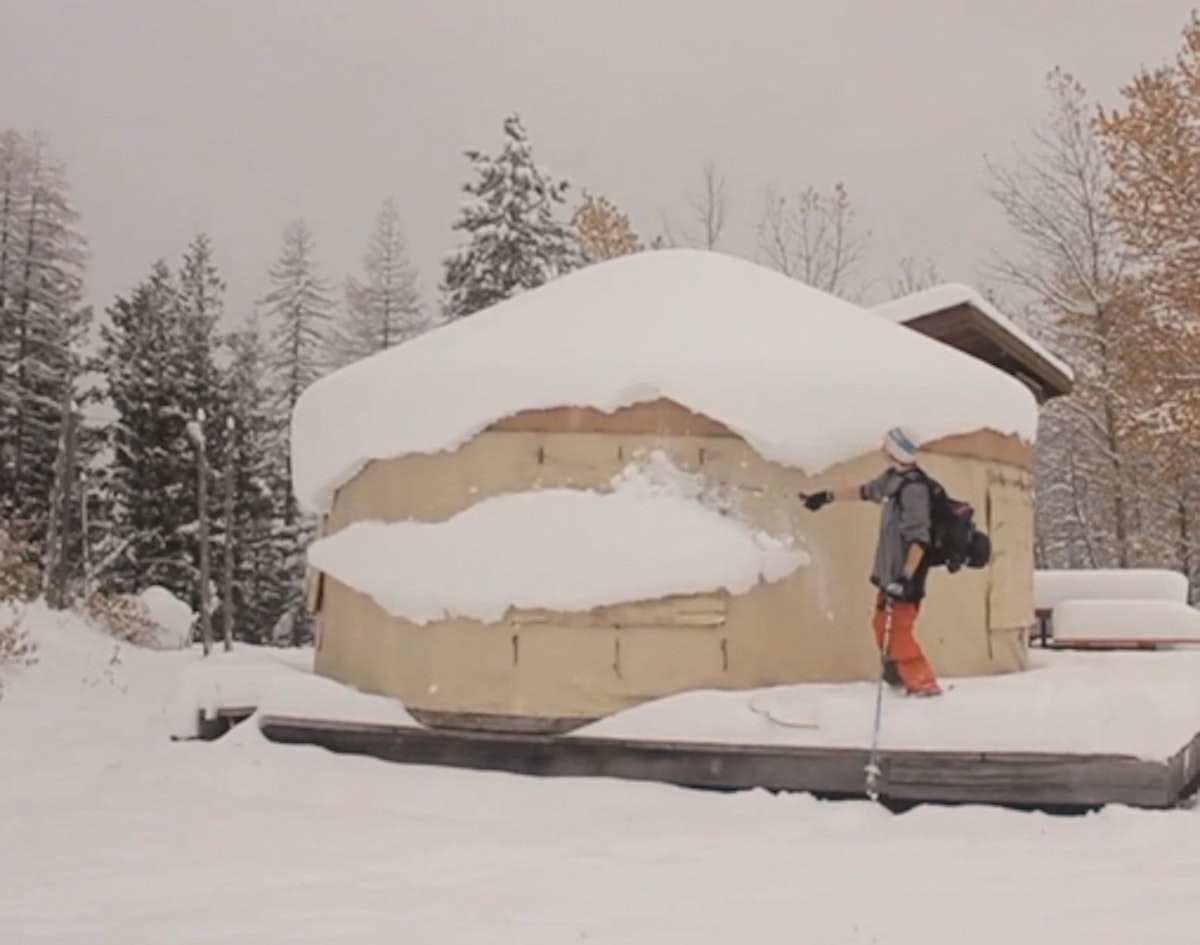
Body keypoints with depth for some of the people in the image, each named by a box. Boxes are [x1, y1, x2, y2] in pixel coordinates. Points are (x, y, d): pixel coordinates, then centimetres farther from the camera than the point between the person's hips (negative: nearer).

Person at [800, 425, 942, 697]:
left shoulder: (913, 488, -23)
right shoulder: (892, 477, 4)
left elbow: (919, 539, -26)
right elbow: (865, 491, 24)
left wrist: (905, 579, -30)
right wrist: (827, 496, 30)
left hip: (904, 575, -10)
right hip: (890, 571, 10)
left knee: (898, 633, -7)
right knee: (883, 626, 20)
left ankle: (925, 684, 5)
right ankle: (898, 677, 35)